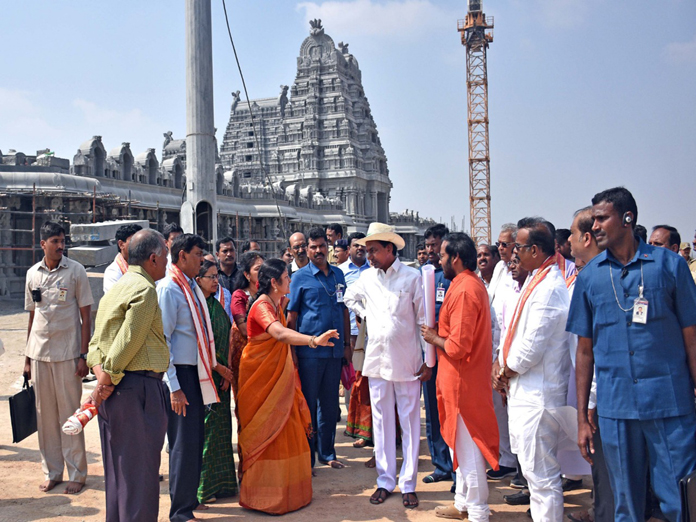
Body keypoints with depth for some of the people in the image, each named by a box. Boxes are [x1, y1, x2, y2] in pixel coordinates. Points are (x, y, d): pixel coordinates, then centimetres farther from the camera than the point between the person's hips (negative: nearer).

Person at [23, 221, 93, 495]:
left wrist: (83, 356, -10)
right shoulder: (33, 274, 8)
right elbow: (32, 316, 14)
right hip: (39, 353, 4)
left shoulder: (75, 271, -4)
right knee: (45, 413, 9)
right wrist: (27, 357, 12)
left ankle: (77, 473, 11)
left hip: (67, 353, -4)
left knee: (69, 412, 1)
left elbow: (85, 317, -4)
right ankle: (52, 472, 21)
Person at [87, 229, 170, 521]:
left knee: (118, 468, 17)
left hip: (116, 388, 10)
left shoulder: (119, 286, 17)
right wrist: (108, 379, -10)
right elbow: (129, 340, -18)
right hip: (138, 386, -10)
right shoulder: (144, 289, -13)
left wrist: (100, 370, 0)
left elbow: (97, 338, 13)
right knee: (141, 468, -2)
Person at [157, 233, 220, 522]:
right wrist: (174, 387, -18)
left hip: (198, 372, 8)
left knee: (195, 440, 15)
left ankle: (189, 499, 30)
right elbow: (163, 339, -15)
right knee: (184, 443, -1)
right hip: (180, 373, -8)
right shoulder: (168, 288, -13)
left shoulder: (192, 287, 13)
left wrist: (215, 365, 17)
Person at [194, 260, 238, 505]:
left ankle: (220, 482, 19)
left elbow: (226, 340, 12)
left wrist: (226, 370, 1)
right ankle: (201, 487, 8)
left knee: (220, 427, 10)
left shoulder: (217, 305, 13)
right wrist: (218, 366, -11)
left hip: (220, 374, 7)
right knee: (204, 427, -3)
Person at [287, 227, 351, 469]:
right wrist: (292, 350, -7)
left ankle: (327, 452, 26)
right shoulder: (300, 277, -2)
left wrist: (346, 344, 10)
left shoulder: (338, 274, 11)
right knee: (308, 404, 3)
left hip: (334, 350, 4)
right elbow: (291, 316, -3)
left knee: (330, 404, 12)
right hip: (309, 351, -4)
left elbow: (344, 311, 15)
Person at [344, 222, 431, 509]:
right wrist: (366, 314, 12)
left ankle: (408, 484, 14)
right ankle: (385, 481, 20)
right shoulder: (366, 277, 6)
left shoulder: (412, 277, -6)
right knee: (381, 421, 9)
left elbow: (424, 320, -4)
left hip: (407, 361, -3)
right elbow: (349, 298, 28)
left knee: (410, 422, 3)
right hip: (376, 359, 4)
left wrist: (429, 361, -5)